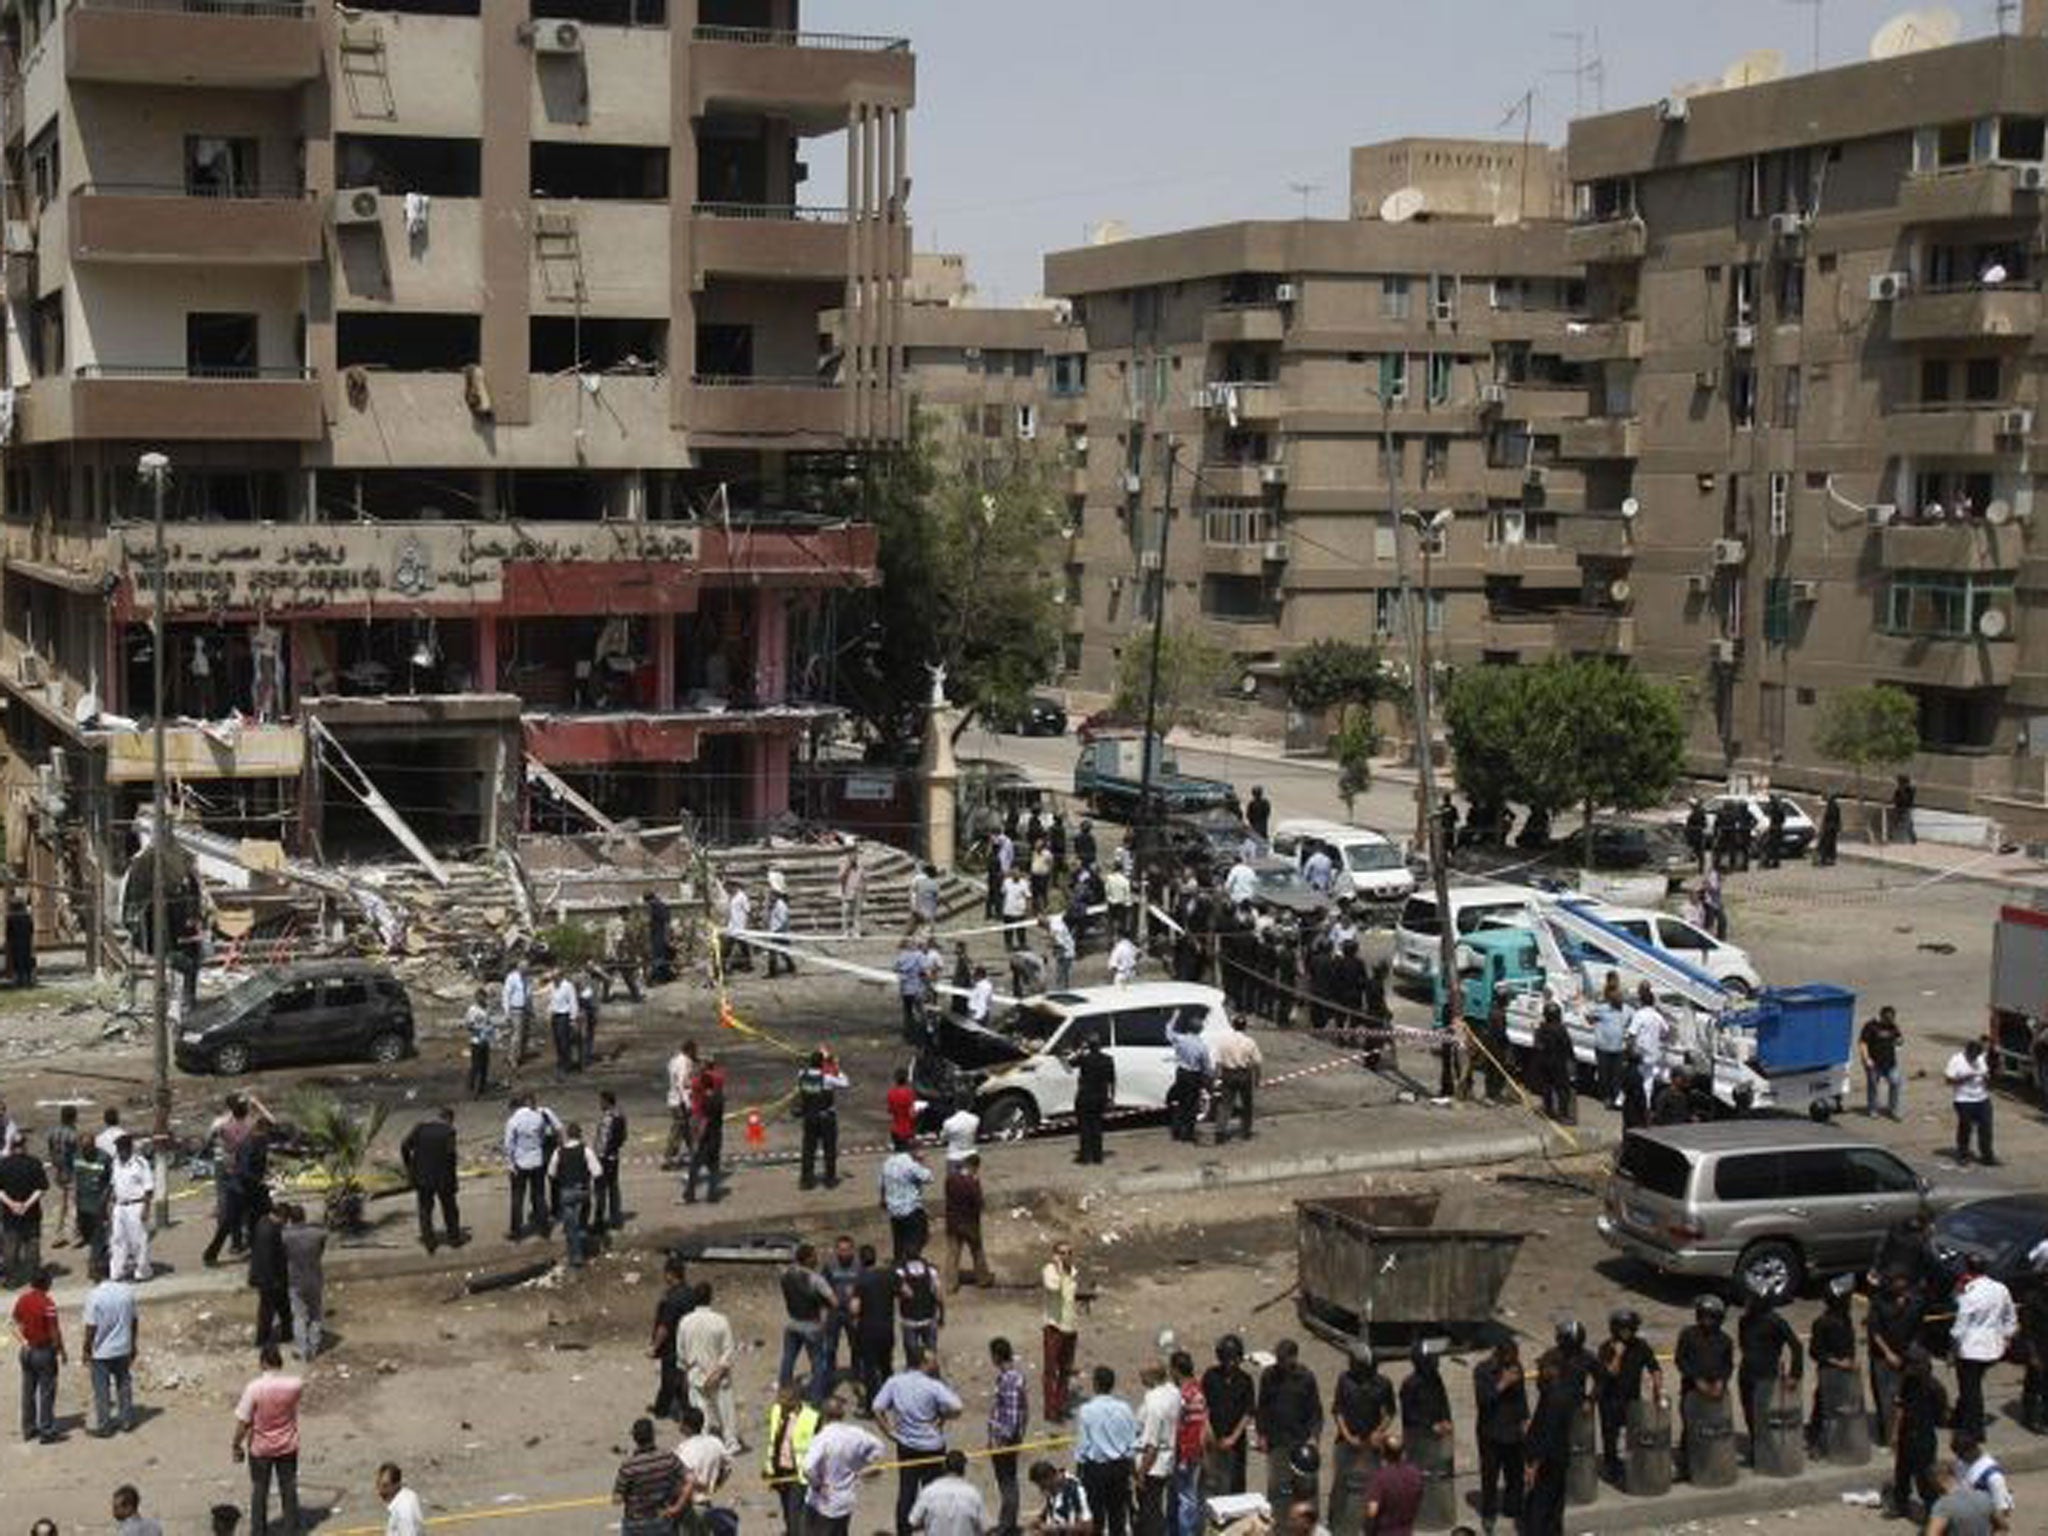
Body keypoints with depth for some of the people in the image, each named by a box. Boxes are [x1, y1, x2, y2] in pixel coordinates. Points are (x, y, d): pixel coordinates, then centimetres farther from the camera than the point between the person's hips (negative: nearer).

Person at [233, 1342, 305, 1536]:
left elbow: (243, 1421, -18)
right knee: (288, 1486, 19)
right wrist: (278, 1373, 9)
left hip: (260, 1448, -2)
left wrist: (236, 1445, -4)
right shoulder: (294, 1385, -17)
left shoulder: (254, 1388, -24)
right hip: (287, 1446, 2)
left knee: (259, 1489, 15)